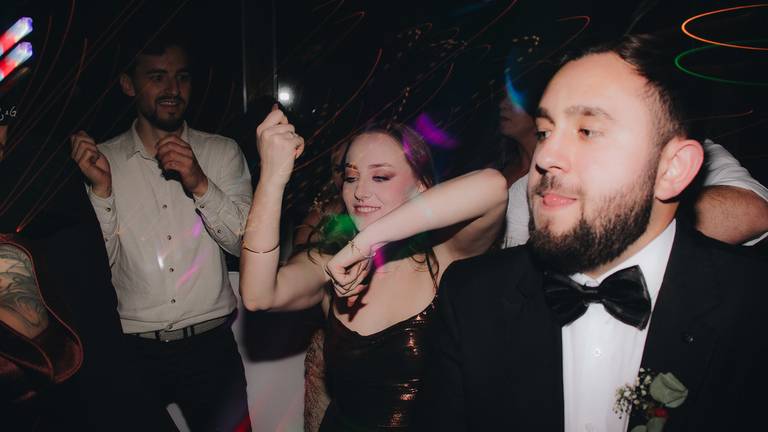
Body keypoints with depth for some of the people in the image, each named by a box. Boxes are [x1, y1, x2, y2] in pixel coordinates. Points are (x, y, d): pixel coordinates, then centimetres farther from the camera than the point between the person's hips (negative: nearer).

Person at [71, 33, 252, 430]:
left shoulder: (223, 153, 2)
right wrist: (101, 189, -15)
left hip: (209, 343, 0)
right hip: (133, 350, 0)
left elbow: (246, 241, -6)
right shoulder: (101, 161, 1)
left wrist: (201, 185, -19)